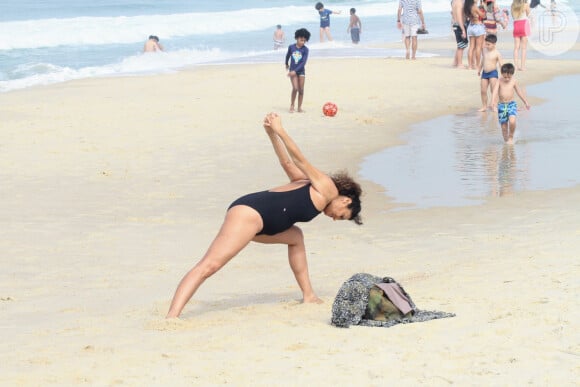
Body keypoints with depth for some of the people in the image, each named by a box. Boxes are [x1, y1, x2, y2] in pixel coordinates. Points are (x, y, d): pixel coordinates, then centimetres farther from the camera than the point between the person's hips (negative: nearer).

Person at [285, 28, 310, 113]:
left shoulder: (305, 49, -9)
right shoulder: (291, 47, -5)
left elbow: (304, 62, -16)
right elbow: (288, 56, 16)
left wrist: (295, 71, -22)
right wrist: (286, 64, 32)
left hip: (301, 71, 1)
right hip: (292, 71, 0)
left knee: (301, 90, 2)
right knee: (295, 88, -12)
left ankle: (299, 107, 11)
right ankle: (292, 106, 1)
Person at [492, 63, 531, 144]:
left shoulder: (513, 81, -3)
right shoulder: (499, 81, -8)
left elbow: (519, 92, 11)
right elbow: (495, 93, -17)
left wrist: (526, 102, 21)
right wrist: (493, 105, -31)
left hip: (511, 104, 0)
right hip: (502, 105, 0)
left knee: (512, 121, -22)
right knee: (504, 126, 4)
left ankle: (511, 137, -1)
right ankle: (506, 140, 22)